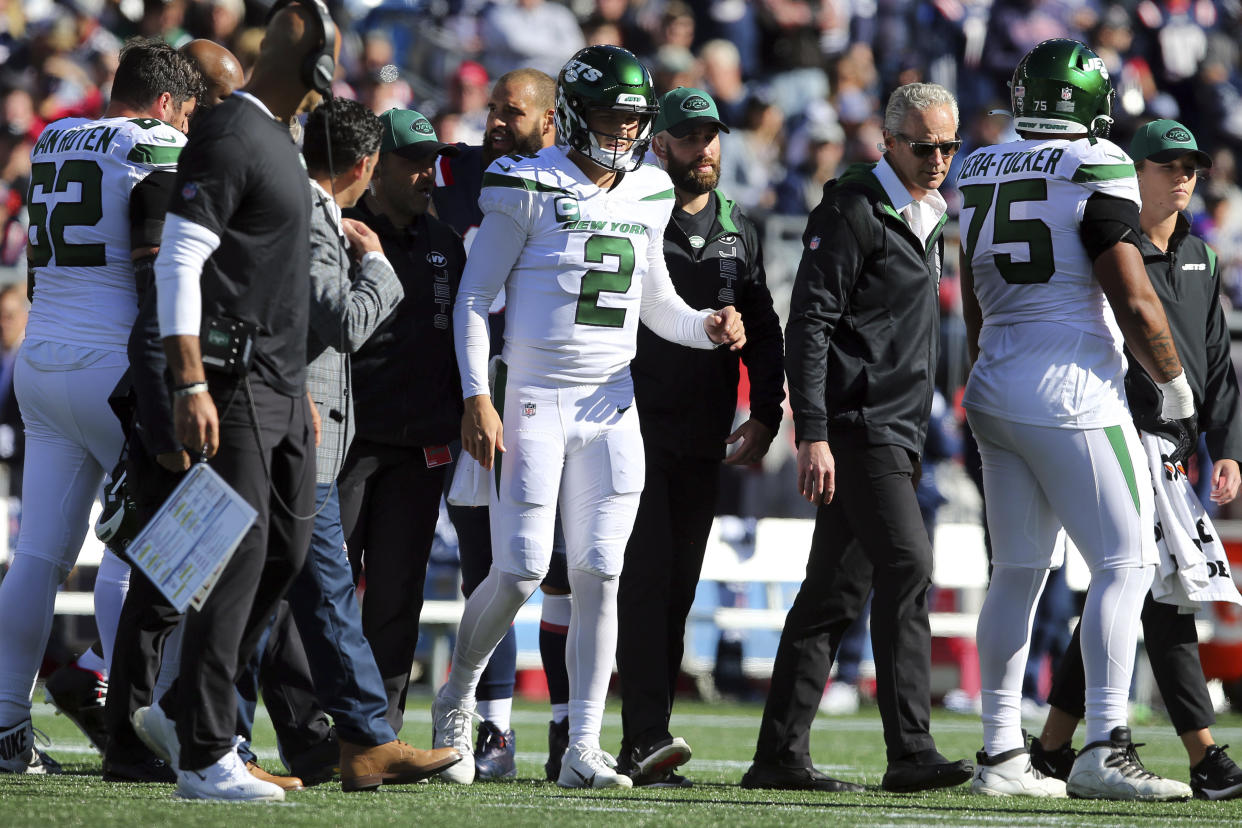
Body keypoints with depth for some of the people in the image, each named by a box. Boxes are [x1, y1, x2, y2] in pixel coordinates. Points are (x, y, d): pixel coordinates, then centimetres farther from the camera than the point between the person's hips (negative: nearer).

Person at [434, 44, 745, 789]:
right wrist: (477, 399, -12)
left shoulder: (647, 198, 9)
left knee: (600, 575, 0)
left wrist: (707, 329, 0)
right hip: (534, 399, -5)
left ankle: (583, 748, 4)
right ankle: (458, 699, 17)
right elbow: (475, 296, -5)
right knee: (522, 571, -8)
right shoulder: (531, 189, -7)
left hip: (611, 407, 5)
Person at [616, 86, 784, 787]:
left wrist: (765, 415, 8)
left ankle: (644, 745, 8)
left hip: (703, 439, 6)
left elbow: (763, 330, 19)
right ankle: (647, 738, -19)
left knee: (677, 591, 5)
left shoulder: (738, 230, 14)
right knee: (645, 579, -14)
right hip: (638, 430, -6)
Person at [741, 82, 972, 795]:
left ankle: (781, 755, 10)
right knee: (909, 566, -17)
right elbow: (810, 324, -14)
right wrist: (813, 434, -20)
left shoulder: (924, 219, 20)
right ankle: (912, 752, -20)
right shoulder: (855, 211, -8)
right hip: (859, 424, -9)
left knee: (837, 590, 8)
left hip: (896, 433, 9)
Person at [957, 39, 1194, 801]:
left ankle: (1001, 753, 12)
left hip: (997, 392, 7)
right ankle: (1104, 750, -13)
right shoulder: (1094, 173, -11)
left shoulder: (983, 175, 11)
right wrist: (1177, 387, 0)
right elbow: (1135, 303, -13)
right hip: (1073, 393, -7)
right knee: (1125, 562, -5)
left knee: (1018, 572, 12)